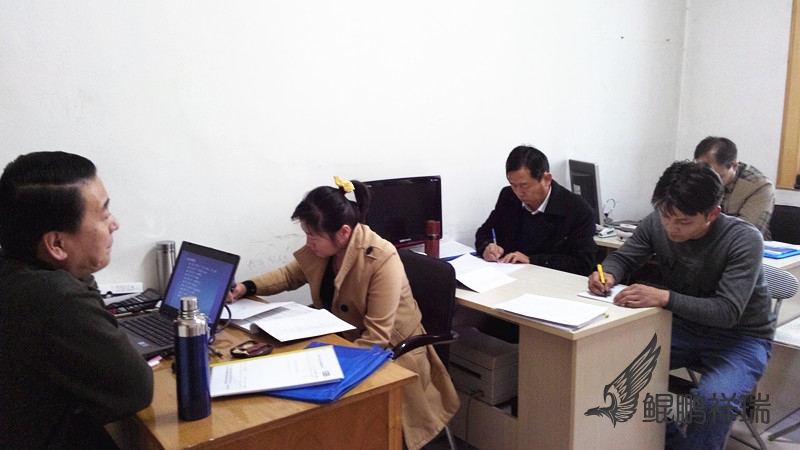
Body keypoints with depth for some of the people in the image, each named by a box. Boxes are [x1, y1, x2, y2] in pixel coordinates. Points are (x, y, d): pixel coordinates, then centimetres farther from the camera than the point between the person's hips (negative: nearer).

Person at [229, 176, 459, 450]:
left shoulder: (382, 260, -28)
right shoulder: (321, 247, -7)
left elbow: (375, 339, -28)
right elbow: (290, 275, 13)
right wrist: (248, 287, -3)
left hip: (388, 356, -6)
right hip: (342, 341, 7)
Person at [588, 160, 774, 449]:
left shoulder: (744, 240, -26)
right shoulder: (657, 223, -13)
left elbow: (727, 311, -32)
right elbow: (622, 257, 1)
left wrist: (664, 297, -46)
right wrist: (607, 273, -24)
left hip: (740, 338, -5)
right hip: (684, 328, 5)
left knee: (714, 399, -34)